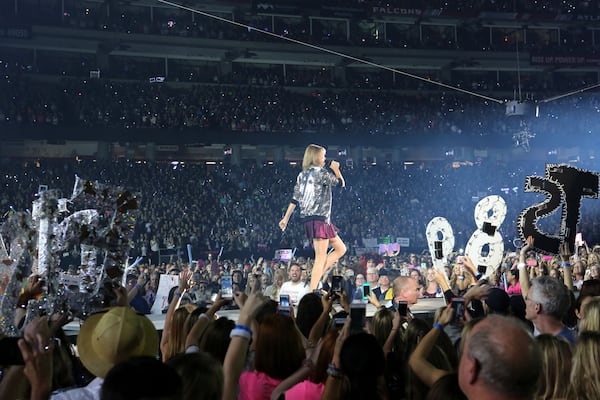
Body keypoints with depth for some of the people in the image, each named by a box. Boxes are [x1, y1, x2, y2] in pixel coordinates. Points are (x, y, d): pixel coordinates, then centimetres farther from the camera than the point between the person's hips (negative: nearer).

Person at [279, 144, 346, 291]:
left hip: (309, 218, 9)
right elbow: (341, 183, 2)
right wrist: (335, 169, 13)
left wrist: (286, 217, 16)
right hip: (320, 218, -9)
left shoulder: (302, 175, 14)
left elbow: (295, 198, 13)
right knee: (321, 258, -7)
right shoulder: (322, 172, -9)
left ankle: (316, 276, 8)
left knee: (340, 248, 15)